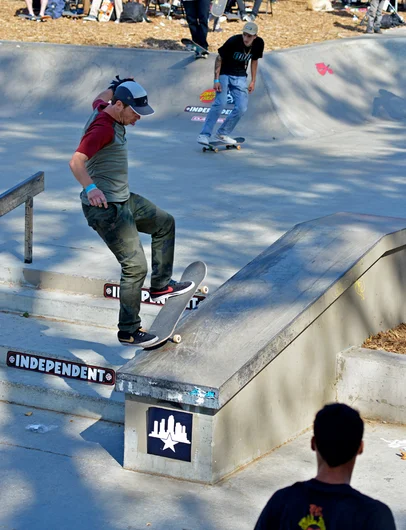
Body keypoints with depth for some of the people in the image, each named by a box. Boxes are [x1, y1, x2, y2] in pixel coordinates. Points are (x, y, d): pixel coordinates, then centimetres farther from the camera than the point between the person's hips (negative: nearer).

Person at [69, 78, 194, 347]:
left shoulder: (104, 110, 6)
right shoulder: (102, 128, -24)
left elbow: (99, 99, 34)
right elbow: (76, 161, -37)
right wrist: (91, 188, -49)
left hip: (124, 200, 11)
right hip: (106, 208, -11)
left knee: (164, 223, 25)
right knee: (135, 266, -11)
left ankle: (160, 285, 30)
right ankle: (129, 331, 0)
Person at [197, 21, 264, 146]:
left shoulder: (258, 44, -9)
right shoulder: (233, 41, -23)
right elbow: (219, 58, -12)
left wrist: (253, 81, 10)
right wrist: (216, 80, -16)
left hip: (240, 77, 5)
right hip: (224, 74, -5)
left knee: (242, 107, -7)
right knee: (220, 103, -22)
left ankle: (222, 133, 8)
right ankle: (204, 135, -20)